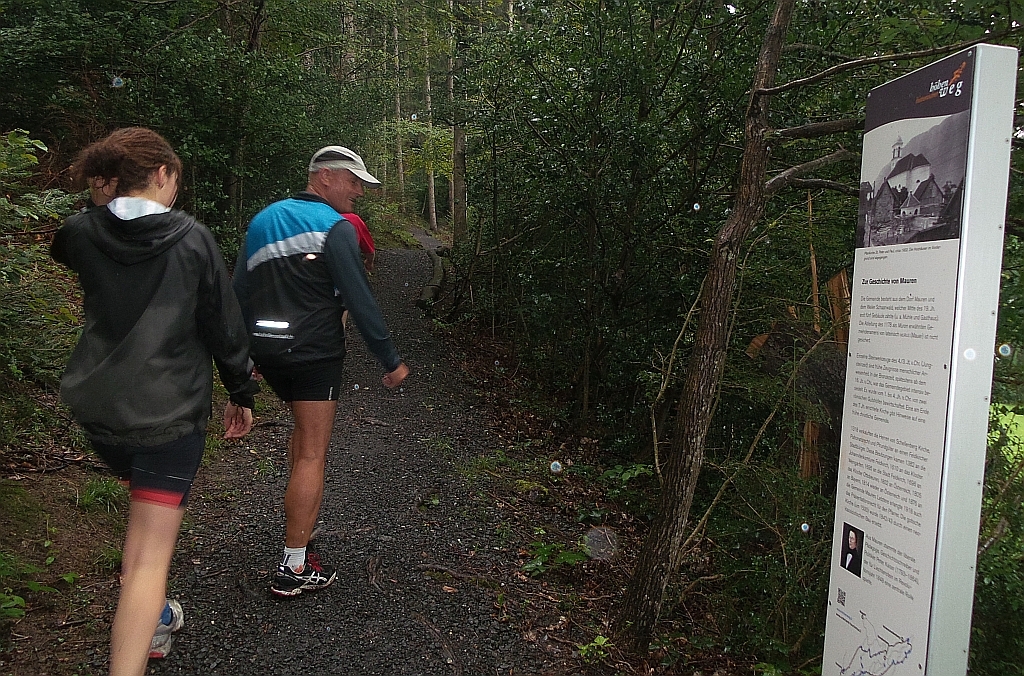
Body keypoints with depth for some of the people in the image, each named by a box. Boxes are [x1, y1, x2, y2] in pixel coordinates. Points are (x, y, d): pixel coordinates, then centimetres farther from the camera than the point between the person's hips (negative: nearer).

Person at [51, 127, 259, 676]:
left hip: (96, 407, 5)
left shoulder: (82, 232, 0)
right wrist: (241, 393, 6)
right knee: (152, 555, -2)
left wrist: (97, 195, 21)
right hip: (171, 412, -5)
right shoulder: (192, 238, -9)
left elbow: (58, 248, 27)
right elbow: (225, 326, -5)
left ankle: (151, 618, 42)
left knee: (143, 514, 30)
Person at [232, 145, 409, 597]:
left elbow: (239, 292, 16)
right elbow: (360, 301, -14)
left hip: (265, 349, 8)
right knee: (312, 454, -3)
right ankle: (293, 568, 0)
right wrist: (390, 360, -8)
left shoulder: (262, 221, 16)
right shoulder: (334, 227, -8)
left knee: (304, 426, 27)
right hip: (313, 351, -8)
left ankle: (300, 519, 37)